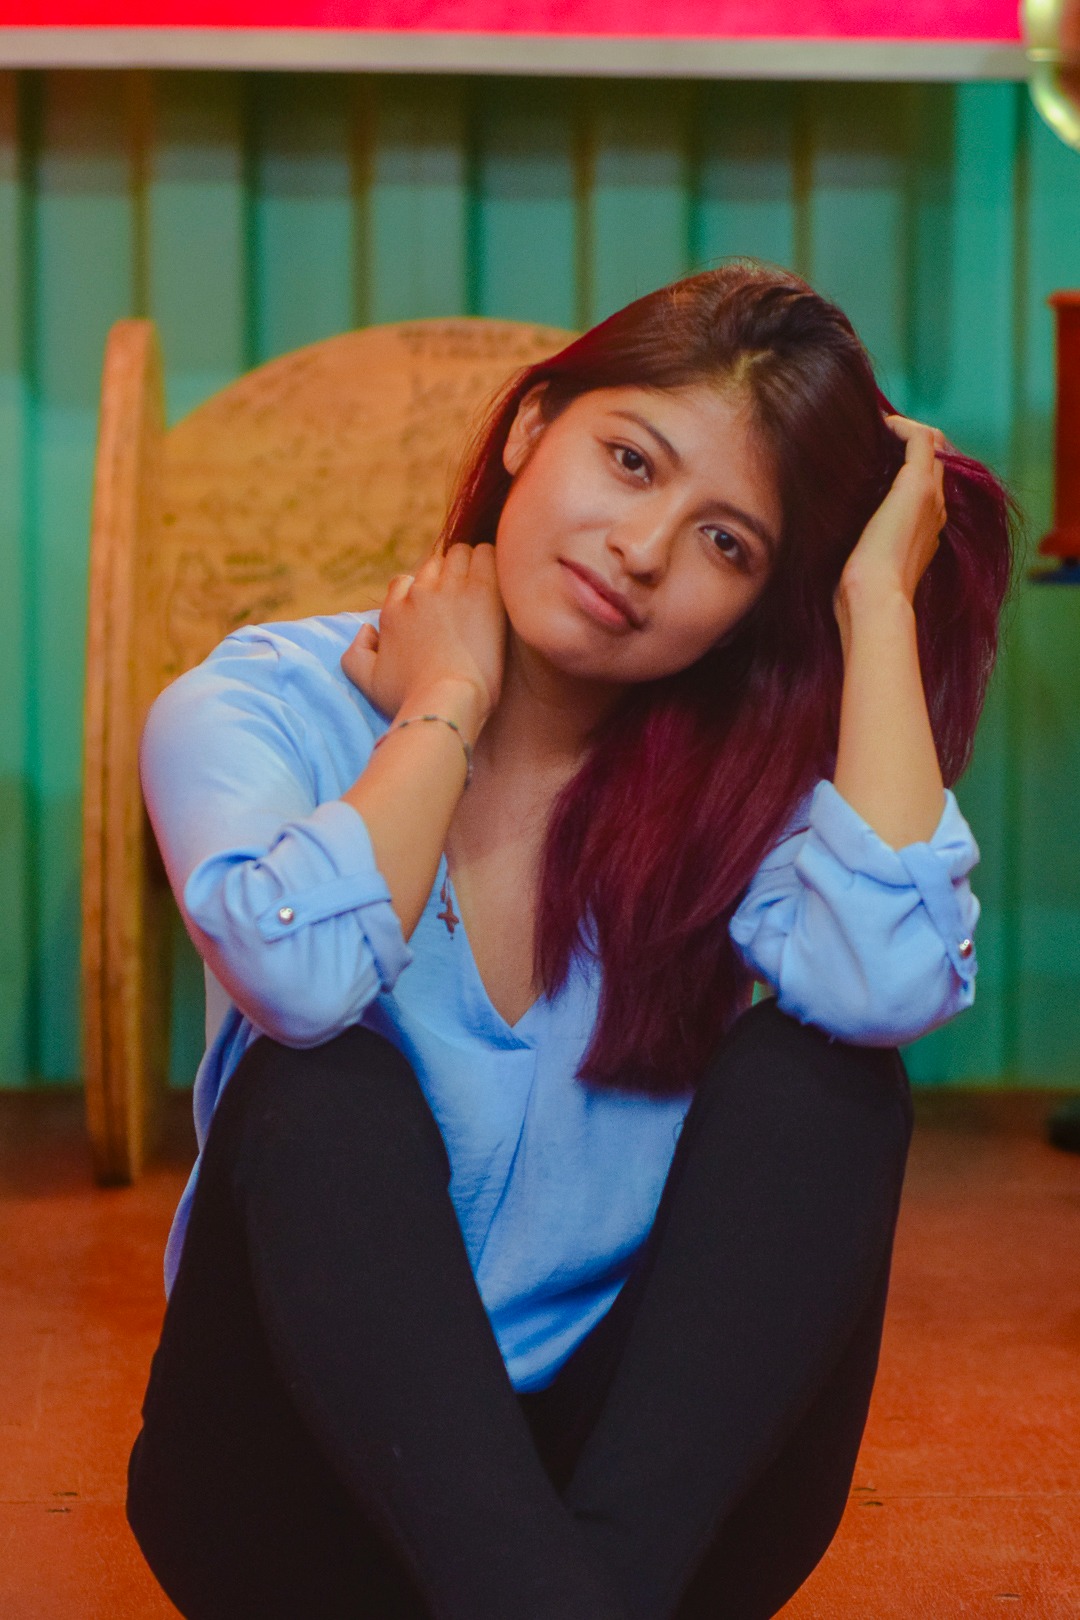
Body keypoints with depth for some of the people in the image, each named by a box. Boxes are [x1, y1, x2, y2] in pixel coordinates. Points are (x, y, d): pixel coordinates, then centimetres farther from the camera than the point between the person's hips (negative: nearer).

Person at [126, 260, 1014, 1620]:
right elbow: (300, 971, -28)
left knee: (817, 1075, -21)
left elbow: (893, 983, -25)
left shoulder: (747, 771, 0)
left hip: (658, 1467, 2)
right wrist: (449, 697, -12)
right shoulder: (255, 707, -4)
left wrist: (879, 601, -14)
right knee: (326, 1087, -28)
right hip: (312, 1476, -1)